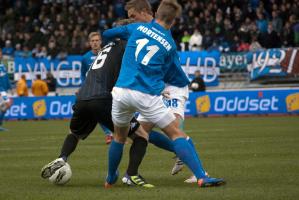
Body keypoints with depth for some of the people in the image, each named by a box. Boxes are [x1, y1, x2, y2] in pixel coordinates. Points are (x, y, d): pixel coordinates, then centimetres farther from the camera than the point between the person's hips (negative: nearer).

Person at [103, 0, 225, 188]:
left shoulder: (137, 28, 9)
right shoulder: (170, 44, 6)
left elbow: (106, 35, 23)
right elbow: (181, 80, 17)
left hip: (121, 91, 3)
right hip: (148, 96, -3)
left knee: (119, 137, 24)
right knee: (177, 133, 0)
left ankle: (110, 179, 38)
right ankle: (202, 177, -11)